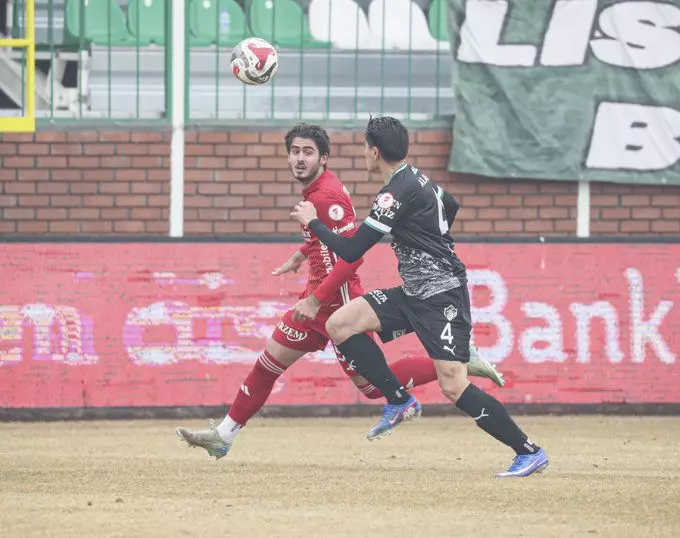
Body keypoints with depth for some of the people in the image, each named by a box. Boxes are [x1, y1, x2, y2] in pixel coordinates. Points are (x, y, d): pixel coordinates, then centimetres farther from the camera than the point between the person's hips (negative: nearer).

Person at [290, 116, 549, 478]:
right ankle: (399, 401, 4)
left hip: (442, 297, -10)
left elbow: (351, 251, -16)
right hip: (414, 294, 10)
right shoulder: (416, 179, 11)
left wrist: (312, 222, -2)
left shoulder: (397, 193, -18)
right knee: (339, 324, 0)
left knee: (453, 387, -15)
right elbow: (450, 206, 32)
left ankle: (529, 451, -8)